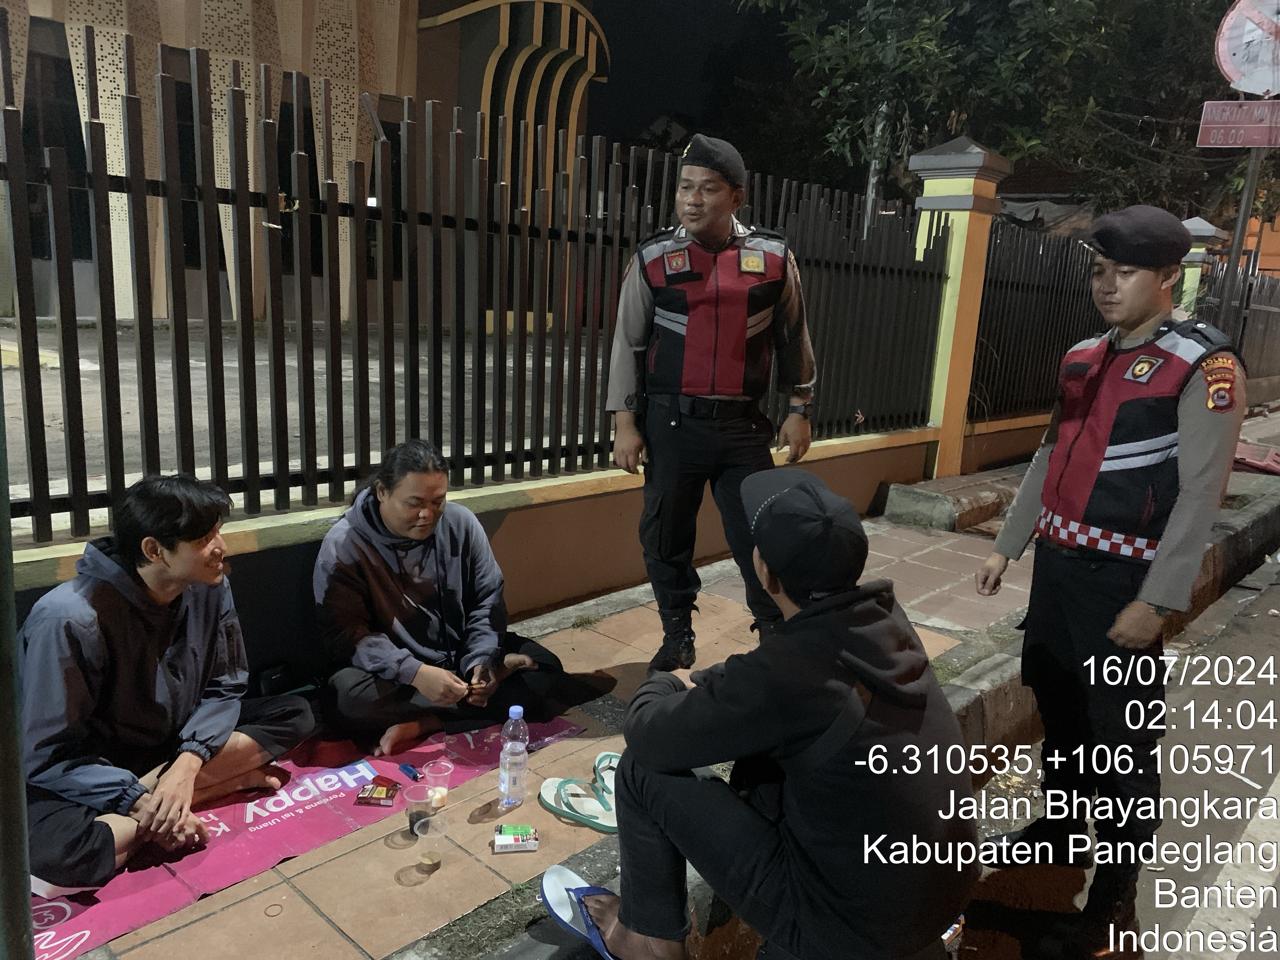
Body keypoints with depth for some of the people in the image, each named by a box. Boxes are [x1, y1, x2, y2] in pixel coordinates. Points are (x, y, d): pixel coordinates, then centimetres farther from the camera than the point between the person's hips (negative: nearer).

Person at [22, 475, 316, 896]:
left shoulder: (210, 590, -10)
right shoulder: (70, 618, -27)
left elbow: (224, 690, -3)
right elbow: (47, 757, -21)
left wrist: (187, 763, -21)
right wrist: (143, 803, -28)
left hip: (173, 748, 6)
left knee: (294, 715, -10)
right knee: (57, 852, -38)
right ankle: (230, 781, -20)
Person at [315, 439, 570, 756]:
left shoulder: (462, 523, -6)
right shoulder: (343, 546, -16)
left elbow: (488, 600, -2)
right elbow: (347, 633, -19)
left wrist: (483, 660, -19)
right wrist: (415, 673, -32)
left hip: (463, 657, 3)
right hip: (396, 674, -2)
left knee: (544, 667, -15)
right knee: (345, 696, -34)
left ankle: (419, 726, -23)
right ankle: (500, 672, -22)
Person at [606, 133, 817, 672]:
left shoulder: (773, 258, 0)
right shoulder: (653, 259, -2)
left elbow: (793, 337, 10)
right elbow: (628, 343, 2)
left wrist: (799, 410, 9)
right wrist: (625, 423, -1)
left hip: (743, 425, 0)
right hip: (671, 422, 1)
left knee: (760, 538, 5)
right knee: (665, 537, 11)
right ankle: (677, 638, 32)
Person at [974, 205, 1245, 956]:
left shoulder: (1204, 366, -11)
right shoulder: (1082, 358, 9)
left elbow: (1200, 495, -15)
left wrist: (1156, 602, -18)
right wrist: (1008, 545, 15)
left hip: (1123, 578, -7)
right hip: (1058, 563, 7)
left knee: (1122, 736, 5)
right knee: (1058, 706, 20)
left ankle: (1116, 892, 23)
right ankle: (1063, 825, 44)